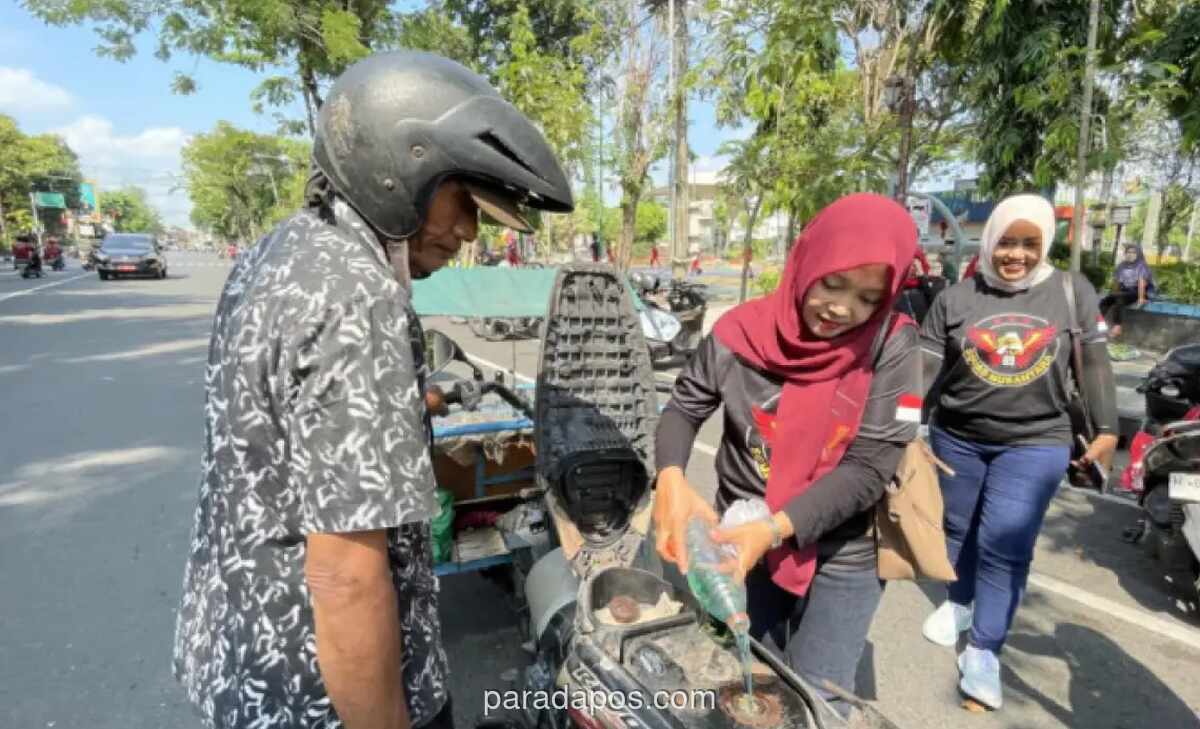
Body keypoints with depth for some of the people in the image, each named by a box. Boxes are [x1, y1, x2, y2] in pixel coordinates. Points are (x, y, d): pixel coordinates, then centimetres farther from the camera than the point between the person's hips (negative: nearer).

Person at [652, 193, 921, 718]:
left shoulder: (891, 346, -16)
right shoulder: (742, 331, -14)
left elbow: (870, 468, -19)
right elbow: (683, 408, -3)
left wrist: (775, 529, -29)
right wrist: (671, 477, -24)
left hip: (843, 557, -1)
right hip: (744, 541, 2)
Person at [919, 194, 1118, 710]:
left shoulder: (1073, 292, -1)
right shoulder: (955, 298, -2)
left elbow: (1094, 363, 4)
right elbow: (924, 366, -3)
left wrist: (1105, 428, 5)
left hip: (1035, 442, -1)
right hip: (956, 437, 2)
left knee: (1005, 546, -4)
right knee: (958, 528, 15)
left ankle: (983, 651, 7)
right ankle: (958, 601, 39)